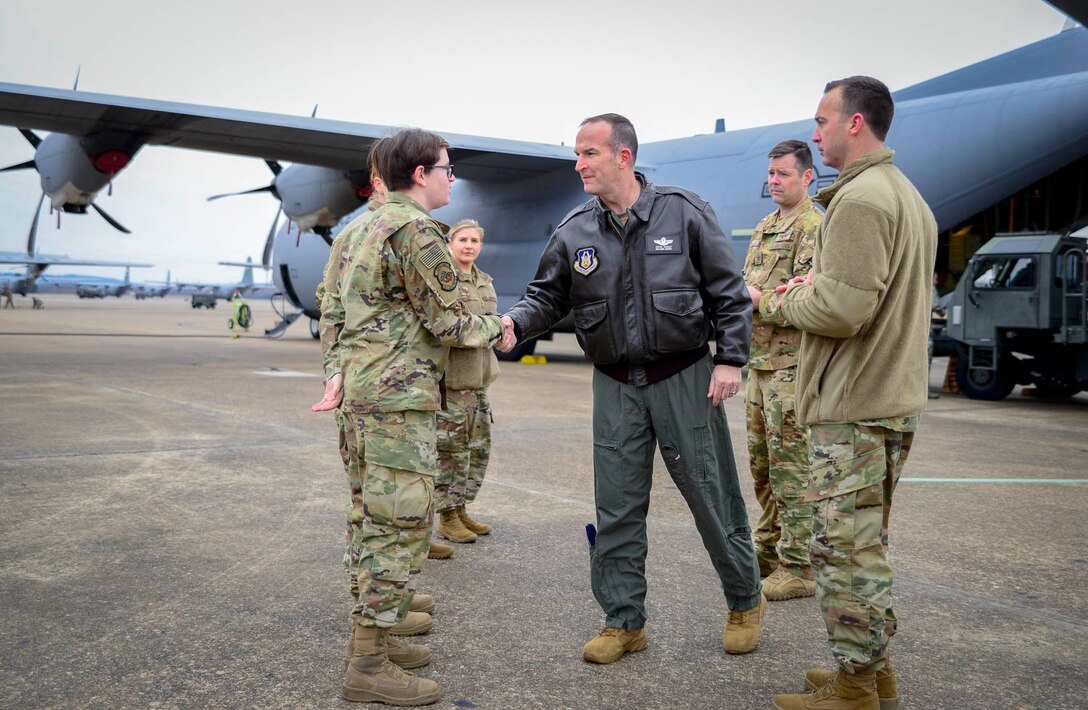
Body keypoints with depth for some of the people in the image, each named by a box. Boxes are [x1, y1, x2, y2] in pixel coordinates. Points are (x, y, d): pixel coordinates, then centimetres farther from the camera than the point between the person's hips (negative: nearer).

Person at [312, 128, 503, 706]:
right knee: (402, 524, -6)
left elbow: (332, 307, 16)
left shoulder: (361, 228, 17)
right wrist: (494, 329, 6)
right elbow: (445, 322, -11)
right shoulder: (417, 229, -13)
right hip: (398, 397, -10)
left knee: (381, 520, 17)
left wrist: (340, 370, 12)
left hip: (362, 391, 10)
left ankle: (372, 633, 26)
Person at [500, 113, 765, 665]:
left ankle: (745, 602, 28)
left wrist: (730, 359, -6)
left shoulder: (685, 212, -5)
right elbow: (547, 296, 9)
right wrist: (516, 324, -12)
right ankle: (624, 621, 20)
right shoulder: (574, 232, 2)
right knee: (617, 509, 6)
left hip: (684, 379, -3)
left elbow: (729, 292, 0)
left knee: (711, 495, 6)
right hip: (615, 386, 3)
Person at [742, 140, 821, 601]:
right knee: (761, 462, 16)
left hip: (791, 363, -9)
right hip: (759, 359, 9)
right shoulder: (764, 227, 18)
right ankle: (768, 550, 28)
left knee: (791, 466, -7)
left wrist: (757, 297, -14)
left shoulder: (814, 226, -11)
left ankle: (798, 568, 0)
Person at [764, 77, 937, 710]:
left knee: (846, 549, -2)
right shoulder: (911, 195, 18)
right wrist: (817, 286, 11)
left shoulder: (859, 198, -16)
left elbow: (842, 309, -24)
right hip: (896, 397, 11)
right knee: (866, 544, 19)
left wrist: (787, 303, -4)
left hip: (854, 407, -11)